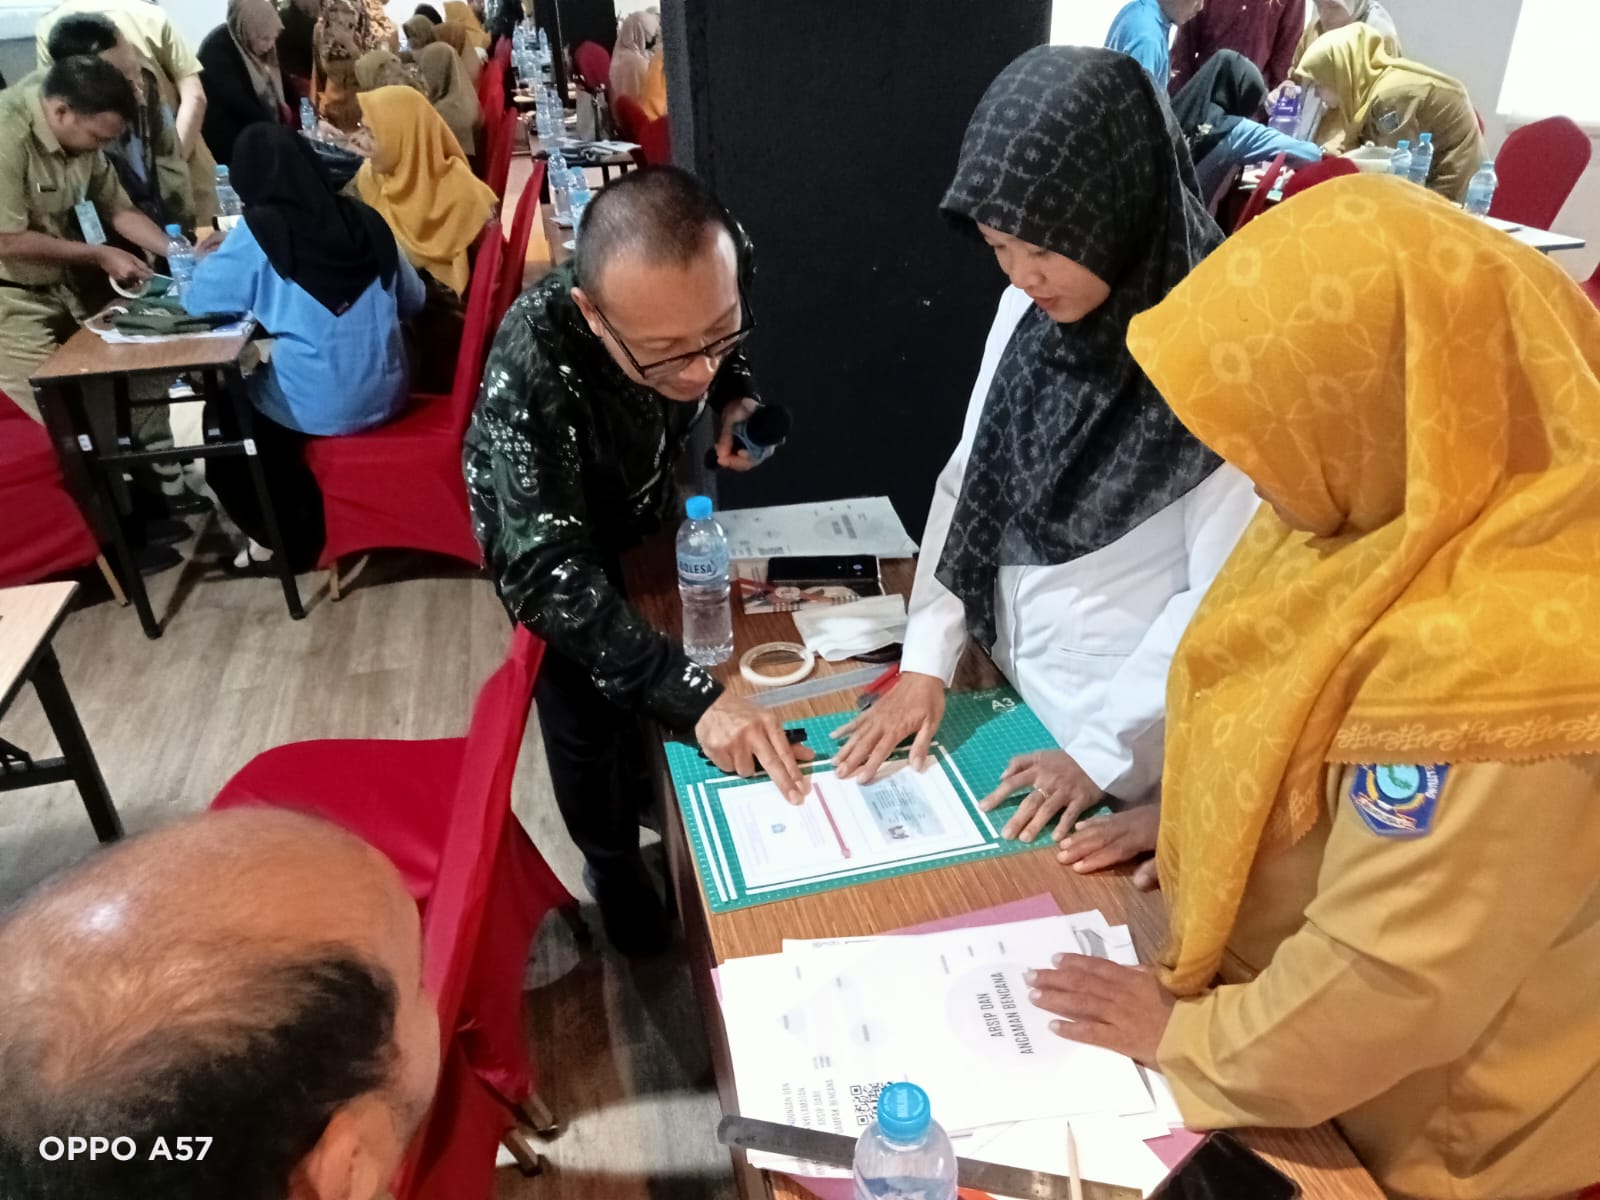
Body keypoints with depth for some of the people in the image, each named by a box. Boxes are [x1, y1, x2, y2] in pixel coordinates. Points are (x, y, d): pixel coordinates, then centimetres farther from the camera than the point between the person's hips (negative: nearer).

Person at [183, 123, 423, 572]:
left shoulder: (260, 230, -12)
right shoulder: (364, 218, 1)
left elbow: (199, 302, -7)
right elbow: (413, 299, 12)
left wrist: (212, 261, 12)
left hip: (319, 409, -6)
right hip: (385, 394, 6)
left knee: (221, 416, 24)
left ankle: (288, 540, 29)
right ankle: (301, 524, 37)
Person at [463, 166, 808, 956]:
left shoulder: (718, 277, -31)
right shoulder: (532, 365, -44)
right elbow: (549, 571, -45)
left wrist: (738, 399, -25)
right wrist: (693, 695, -54)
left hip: (642, 493, 4)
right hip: (536, 522, -4)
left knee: (644, 669, 22)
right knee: (587, 704, 6)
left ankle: (645, 793, 52)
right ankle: (612, 864, 36)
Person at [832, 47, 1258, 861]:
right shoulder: (1027, 309, -6)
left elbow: (1223, 596, -19)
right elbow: (969, 483, 0)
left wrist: (1101, 751, -16)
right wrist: (926, 662, -5)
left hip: (1129, 736, -5)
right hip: (1007, 689, 5)